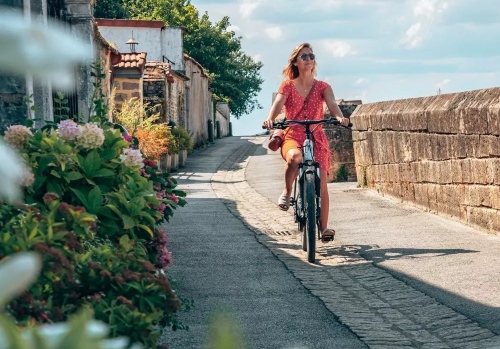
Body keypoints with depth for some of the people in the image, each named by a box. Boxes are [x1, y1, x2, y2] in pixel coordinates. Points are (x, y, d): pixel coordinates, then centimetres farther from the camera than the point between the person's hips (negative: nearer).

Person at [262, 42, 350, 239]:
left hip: (316, 138, 2)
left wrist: (339, 117, -36)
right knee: (295, 157, -38)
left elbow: (331, 103, -13)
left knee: (321, 183, -10)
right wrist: (270, 119, -37)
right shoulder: (288, 85, 4)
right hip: (293, 136, -1)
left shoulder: (322, 87, 6)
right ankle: (287, 192, -12)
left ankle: (324, 227, 3)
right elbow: (278, 103, -14)